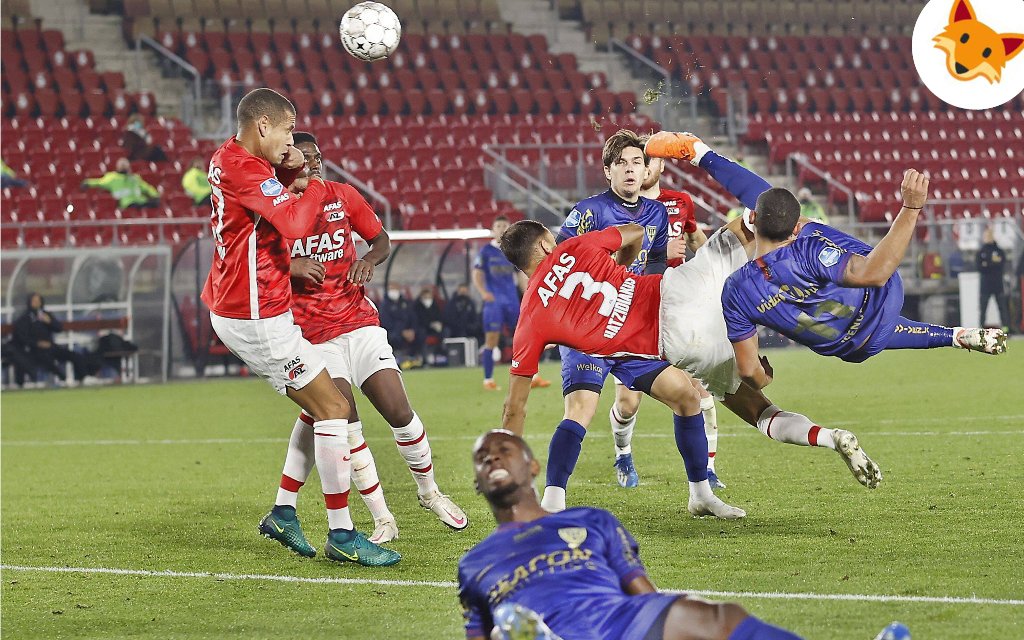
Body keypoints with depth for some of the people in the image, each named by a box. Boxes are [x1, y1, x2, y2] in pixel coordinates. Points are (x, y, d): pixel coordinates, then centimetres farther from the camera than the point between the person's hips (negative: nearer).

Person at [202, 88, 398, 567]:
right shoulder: (246, 170, -19)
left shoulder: (226, 160, 11)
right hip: (257, 317, -10)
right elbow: (294, 226, -29)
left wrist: (287, 175, 9)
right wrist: (314, 186, -10)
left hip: (235, 312, 10)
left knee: (321, 408, 16)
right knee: (334, 408, -8)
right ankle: (341, 535, -7)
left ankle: (284, 513, 17)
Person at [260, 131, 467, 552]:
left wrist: (369, 260, -8)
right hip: (314, 335, -3)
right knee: (346, 424, -14)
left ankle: (429, 492, 22)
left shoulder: (344, 197, 4)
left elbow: (381, 240, 14)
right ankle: (382, 520, -4)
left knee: (400, 413, -2)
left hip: (359, 321, 3)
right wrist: (290, 266, -24)